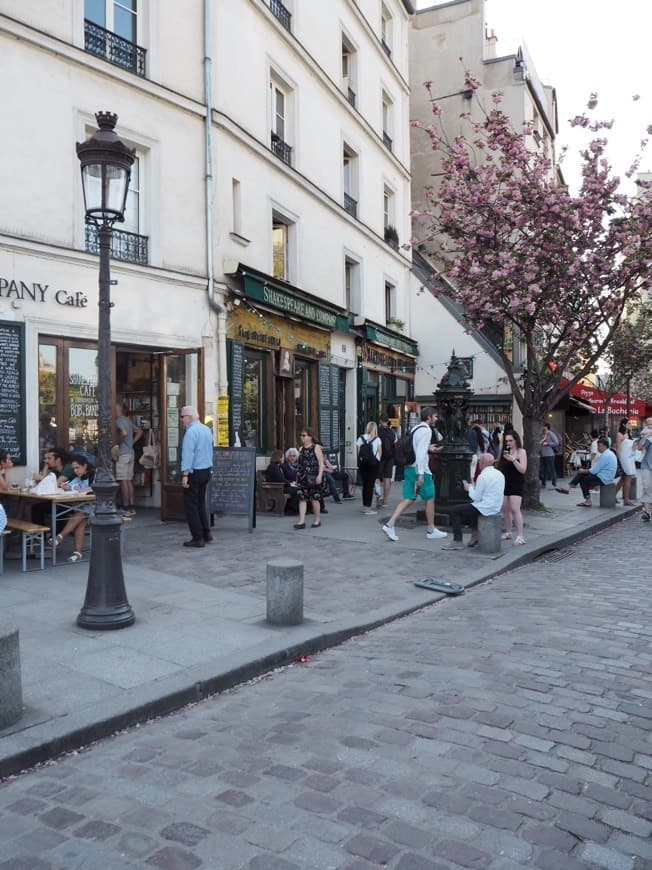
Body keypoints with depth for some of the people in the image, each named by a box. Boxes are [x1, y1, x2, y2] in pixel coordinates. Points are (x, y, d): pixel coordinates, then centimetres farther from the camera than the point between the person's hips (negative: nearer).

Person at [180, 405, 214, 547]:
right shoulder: (207, 429, 10)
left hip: (194, 472, -9)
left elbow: (188, 454, -21)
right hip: (207, 470, 9)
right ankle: (206, 534, 22)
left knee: (191, 505, 0)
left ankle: (197, 538, 1)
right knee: (200, 503, 19)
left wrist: (185, 474, -22)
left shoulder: (191, 431, -17)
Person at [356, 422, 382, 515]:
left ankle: (365, 506, 19)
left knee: (364, 484, 13)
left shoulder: (360, 438, 2)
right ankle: (368, 507, -2)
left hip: (362, 464, 3)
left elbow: (358, 453, -2)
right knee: (370, 485, 0)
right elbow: (380, 453, -2)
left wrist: (360, 463, 4)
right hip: (374, 464, -3)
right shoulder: (377, 439, -3)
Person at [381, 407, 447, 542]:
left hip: (409, 467, 9)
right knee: (430, 499, 6)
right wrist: (420, 474, -24)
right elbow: (420, 453, -21)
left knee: (408, 499, 6)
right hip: (420, 468, -8)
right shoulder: (425, 430, -13)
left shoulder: (415, 429, 16)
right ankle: (431, 531, 16)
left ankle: (390, 524, -5)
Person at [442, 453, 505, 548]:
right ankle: (475, 535, 28)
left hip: (485, 509, -9)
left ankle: (457, 541, -1)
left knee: (453, 511, 0)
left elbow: (476, 497, -16)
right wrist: (474, 487, 18)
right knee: (470, 507, 36)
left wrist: (469, 488, 2)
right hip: (496, 508, 9)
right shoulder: (500, 474, 7)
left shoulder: (483, 476, -19)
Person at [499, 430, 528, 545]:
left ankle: (520, 536, -12)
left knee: (515, 509, -14)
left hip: (516, 484, -6)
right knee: (505, 509, 9)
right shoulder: (505, 451, 11)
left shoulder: (521, 452, -3)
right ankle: (508, 532, 23)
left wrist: (513, 459, -21)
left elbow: (522, 470, -13)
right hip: (505, 483, 6)